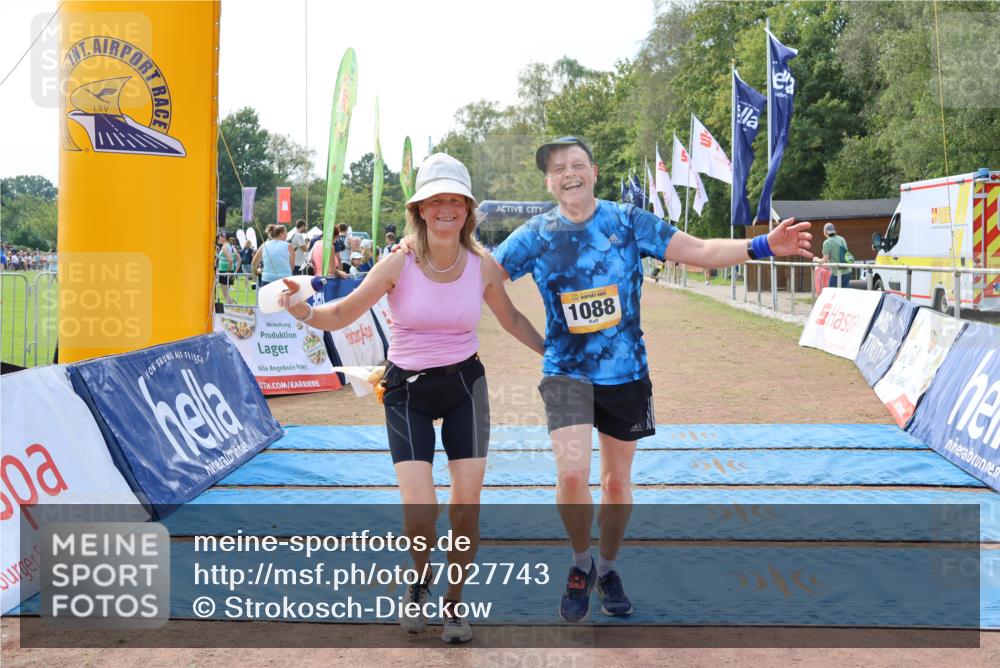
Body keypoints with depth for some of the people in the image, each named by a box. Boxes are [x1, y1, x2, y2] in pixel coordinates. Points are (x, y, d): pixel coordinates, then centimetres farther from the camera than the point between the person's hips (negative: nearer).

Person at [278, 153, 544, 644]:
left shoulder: (482, 266, -7)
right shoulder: (398, 265, -14)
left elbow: (511, 319, 10)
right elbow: (342, 314, -10)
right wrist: (304, 312, -29)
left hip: (464, 384, 2)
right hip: (408, 390, -2)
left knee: (466, 504, -2)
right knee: (420, 511, -12)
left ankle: (454, 602, 22)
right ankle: (419, 579, 23)